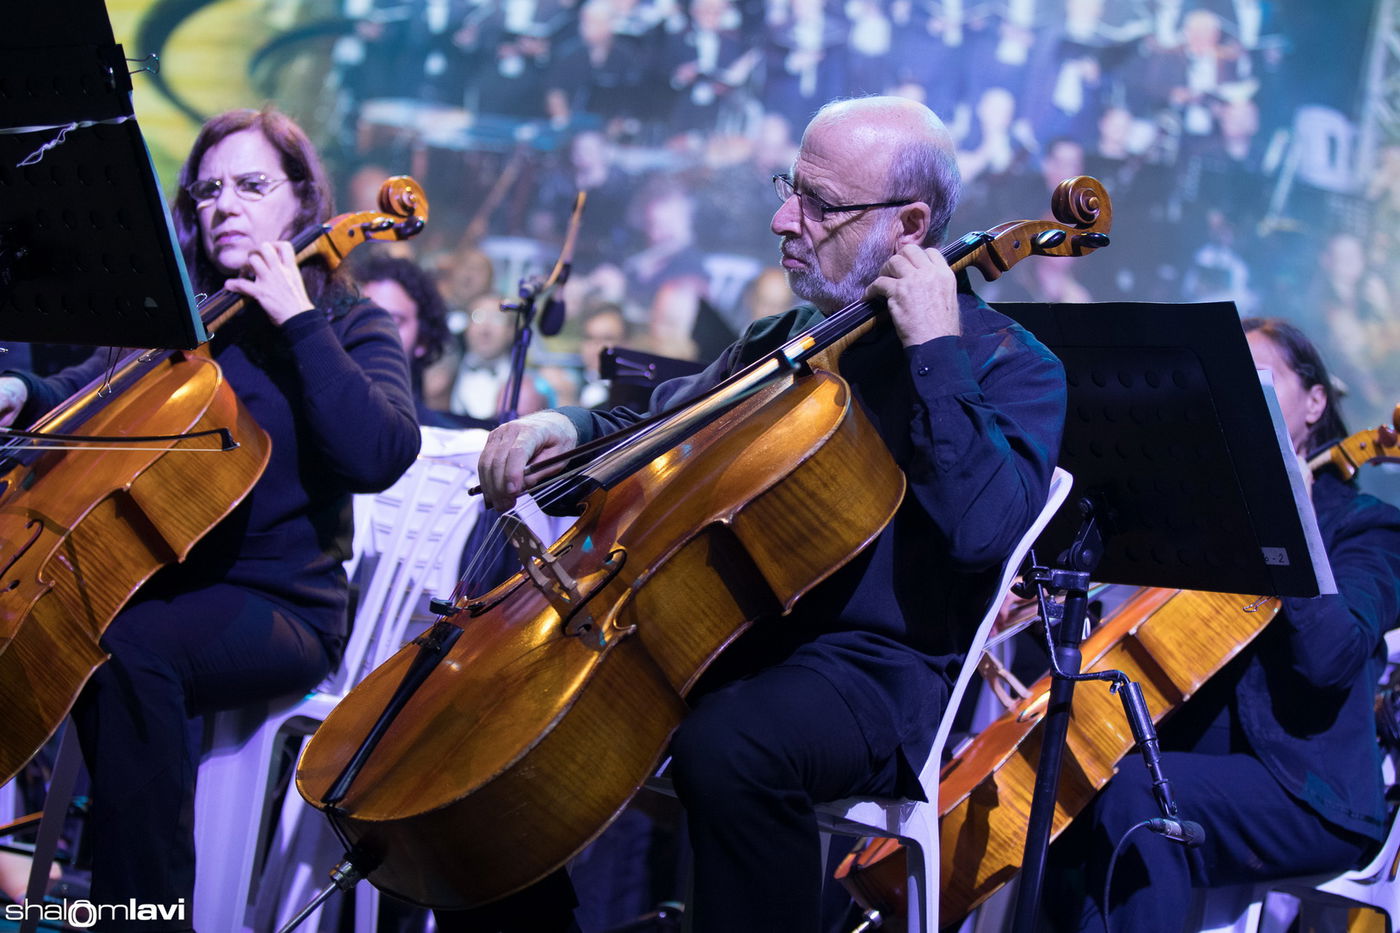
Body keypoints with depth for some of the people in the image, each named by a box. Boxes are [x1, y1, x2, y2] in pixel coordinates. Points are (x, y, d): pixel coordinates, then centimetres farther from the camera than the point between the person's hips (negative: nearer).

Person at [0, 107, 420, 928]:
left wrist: (299, 320, -14)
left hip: (277, 610, -5)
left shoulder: (351, 328, 4)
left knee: (129, 649, -35)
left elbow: (378, 455, -16)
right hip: (153, 582, 5)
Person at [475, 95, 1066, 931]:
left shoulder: (1009, 367, -3)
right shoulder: (788, 338, 19)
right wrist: (573, 429, 8)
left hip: (876, 666, -7)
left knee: (728, 744, -38)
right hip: (718, 634, 7)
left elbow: (982, 530, -22)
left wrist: (936, 352, -19)